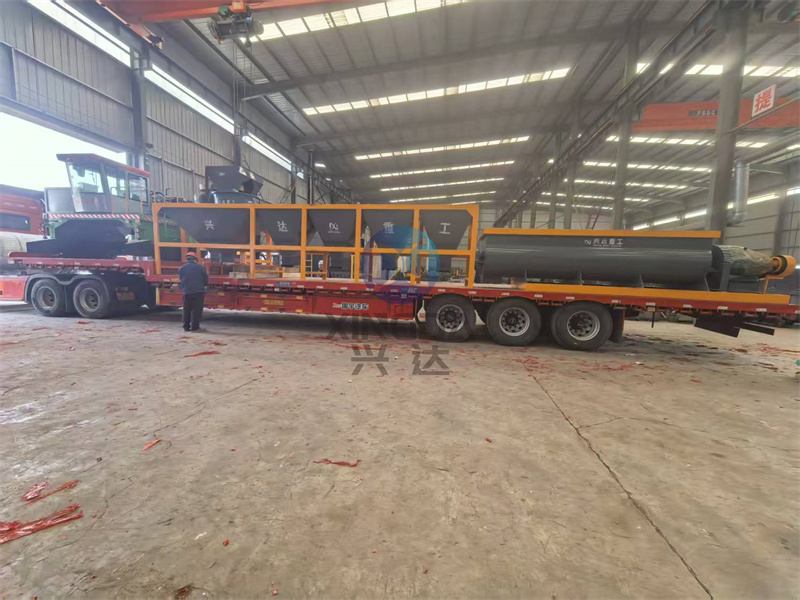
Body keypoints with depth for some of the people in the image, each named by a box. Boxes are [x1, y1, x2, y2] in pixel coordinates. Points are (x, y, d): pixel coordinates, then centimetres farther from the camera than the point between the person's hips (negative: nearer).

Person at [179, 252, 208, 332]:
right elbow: (206, 280, 2)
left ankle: (186, 326, 15)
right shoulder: (200, 267, -3)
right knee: (196, 310, 2)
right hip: (198, 292, -3)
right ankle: (194, 326, 2)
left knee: (186, 311, 12)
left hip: (186, 292, 3)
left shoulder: (181, 269, 6)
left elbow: (181, 281, 12)